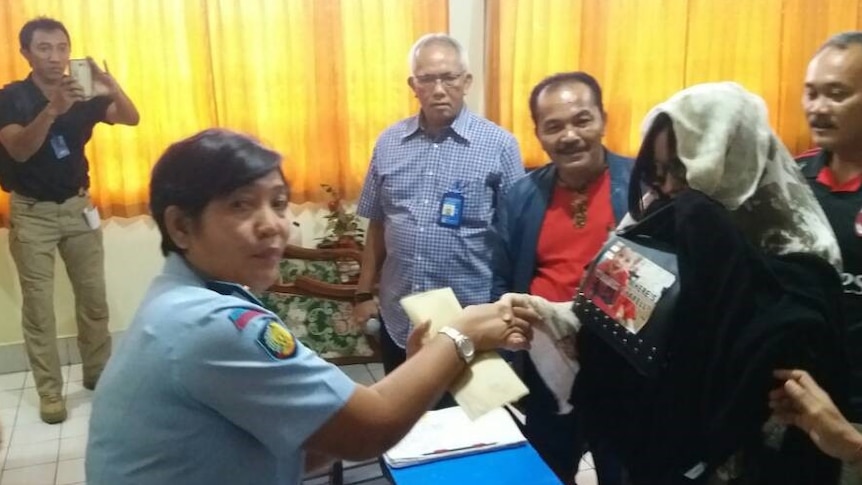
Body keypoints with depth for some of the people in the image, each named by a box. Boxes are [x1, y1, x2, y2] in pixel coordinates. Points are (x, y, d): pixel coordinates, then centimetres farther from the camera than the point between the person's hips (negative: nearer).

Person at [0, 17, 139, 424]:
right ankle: (49, 393, 8)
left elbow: (131, 119, -10)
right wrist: (53, 109, -40)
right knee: (38, 306, 0)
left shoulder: (83, 96, 0)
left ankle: (97, 372, 26)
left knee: (94, 297, 10)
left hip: (78, 207, 4)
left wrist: (112, 88, -30)